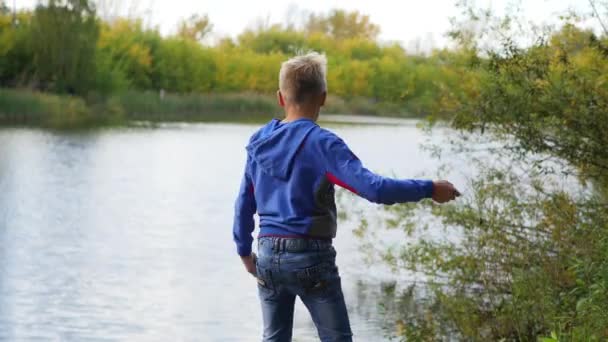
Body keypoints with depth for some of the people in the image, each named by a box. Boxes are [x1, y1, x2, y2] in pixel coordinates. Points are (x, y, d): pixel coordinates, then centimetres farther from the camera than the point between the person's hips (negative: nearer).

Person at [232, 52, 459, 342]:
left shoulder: (259, 142, 5)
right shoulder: (322, 144, -13)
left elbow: (244, 204, 11)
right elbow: (373, 187, -22)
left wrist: (245, 251, 24)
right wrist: (429, 189, -13)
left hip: (268, 255, 6)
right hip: (310, 256, -5)